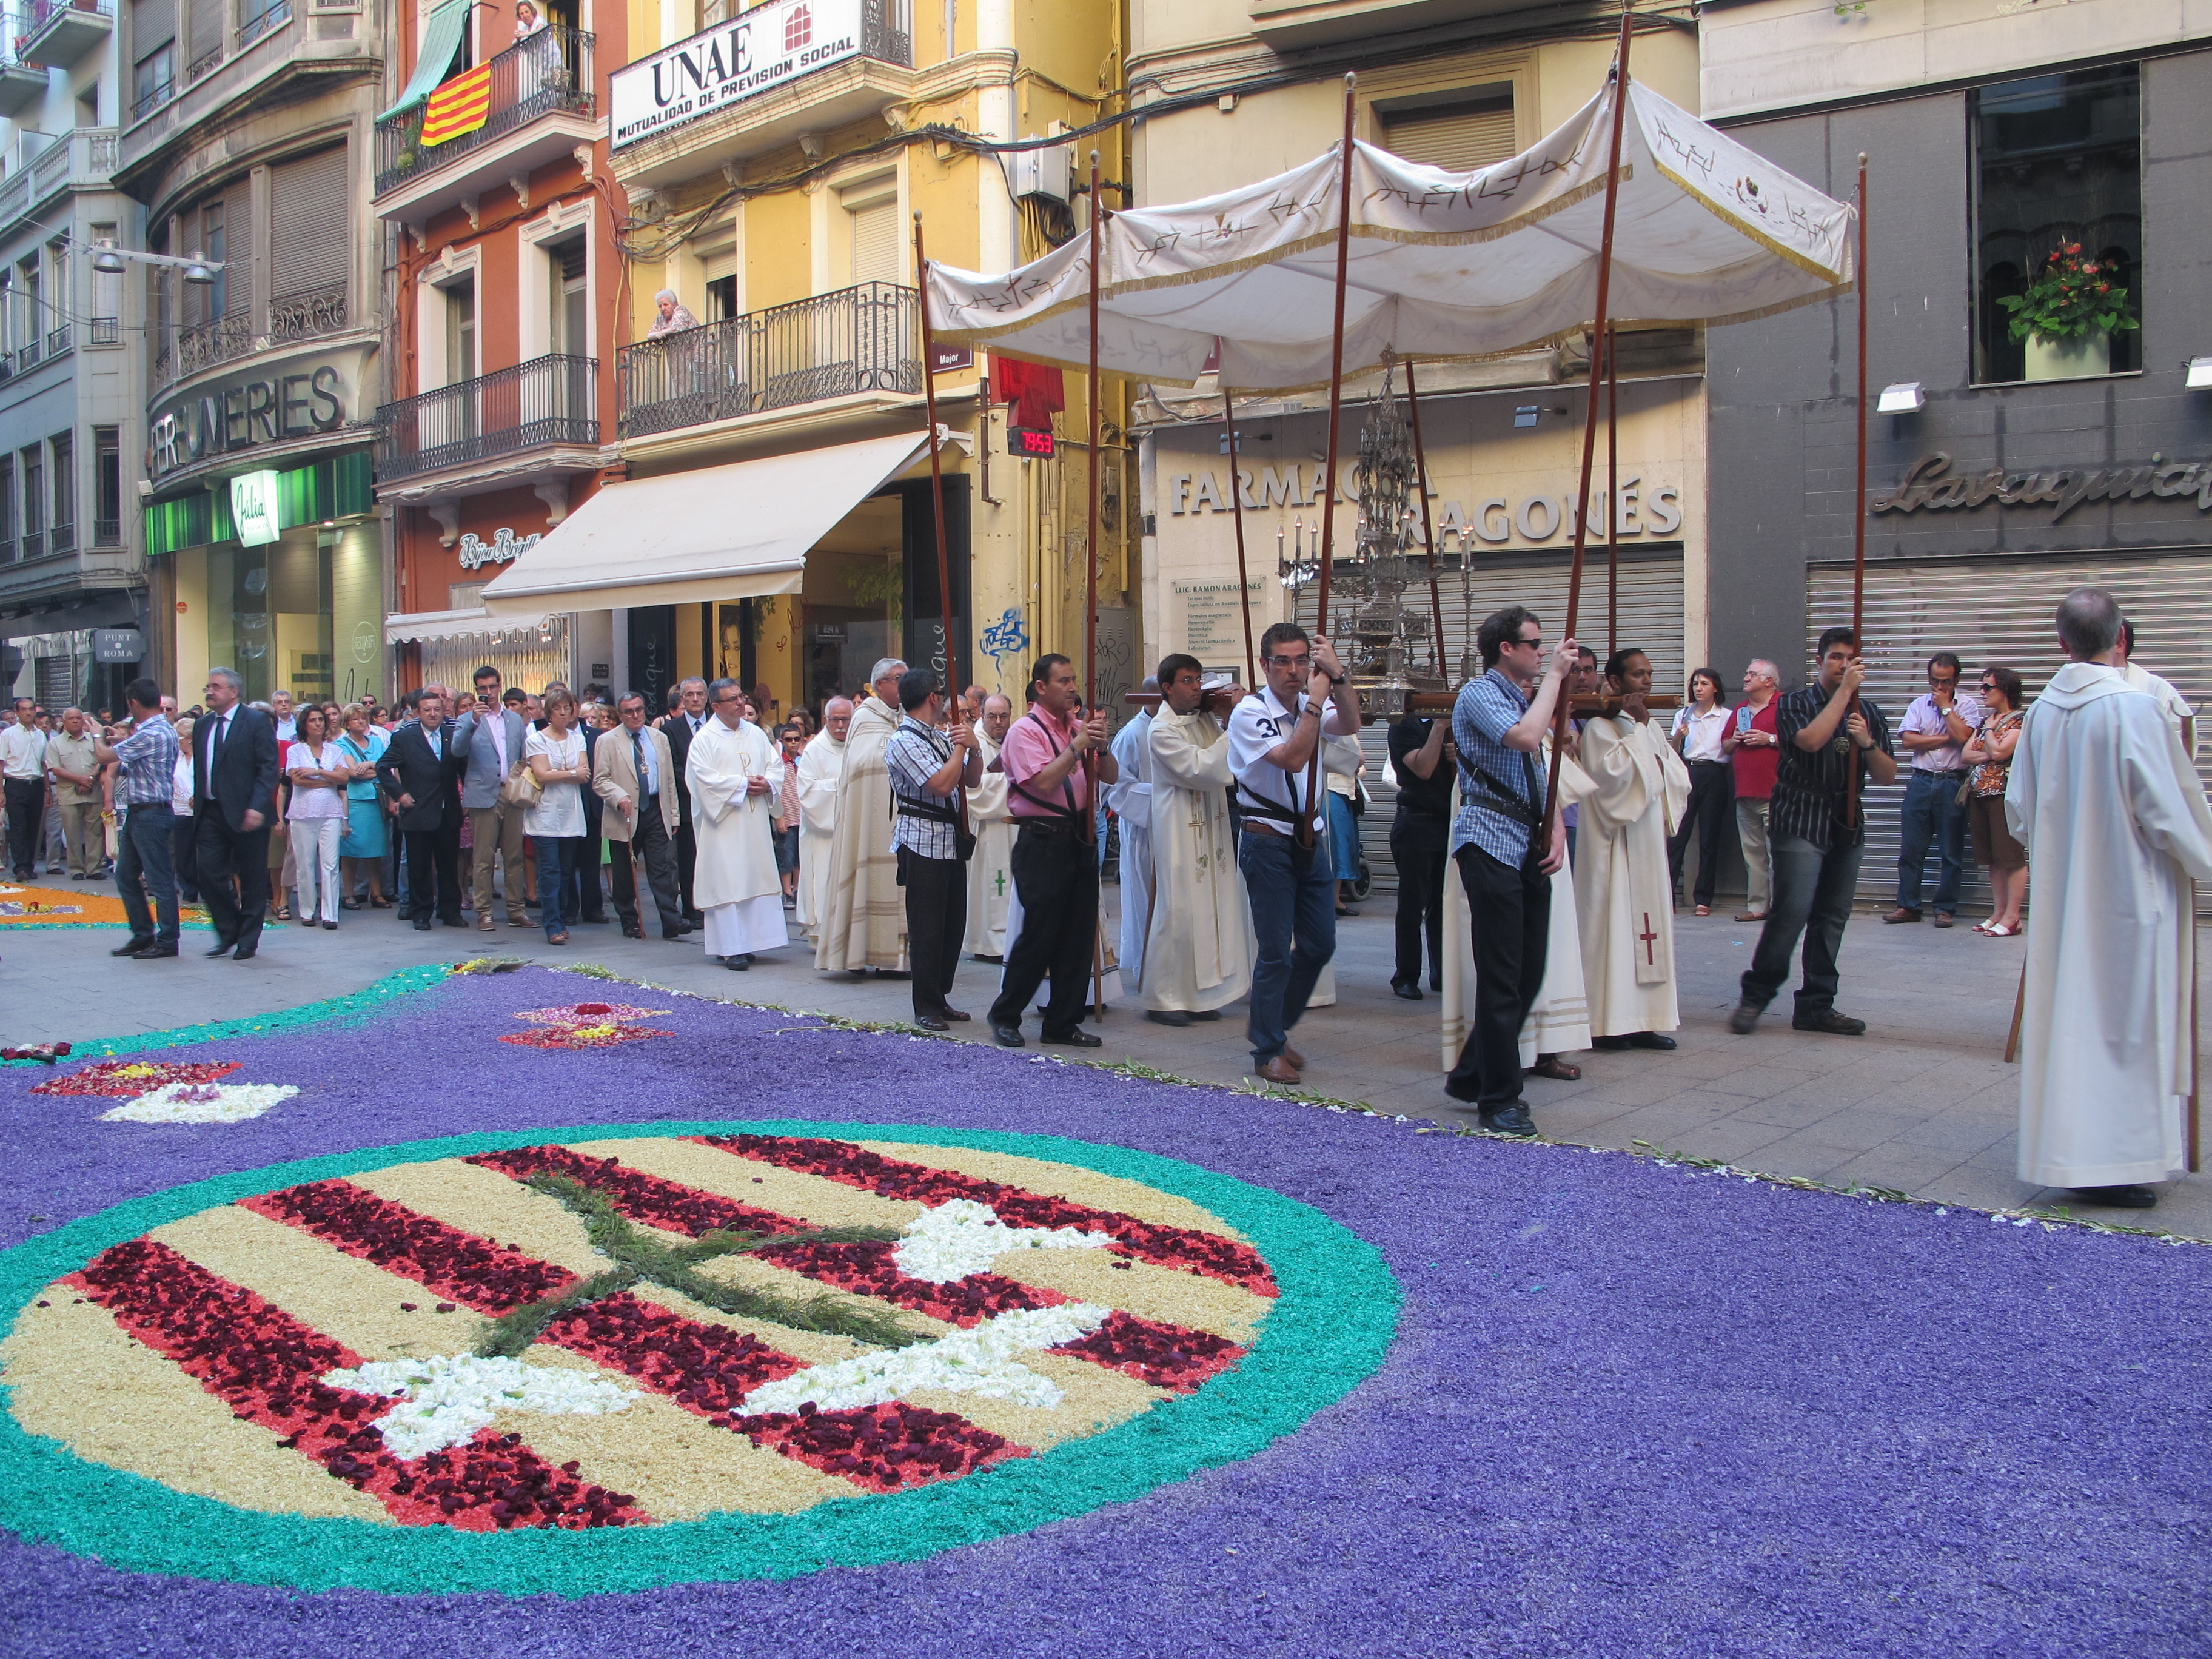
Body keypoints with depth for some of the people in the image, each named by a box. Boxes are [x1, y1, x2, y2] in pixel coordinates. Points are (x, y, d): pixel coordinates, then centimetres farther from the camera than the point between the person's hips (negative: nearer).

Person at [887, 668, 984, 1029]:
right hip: (923, 844, -8)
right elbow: (942, 784, -21)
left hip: (952, 842, 8)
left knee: (954, 925, 11)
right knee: (927, 929, -3)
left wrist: (974, 747, -2)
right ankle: (926, 1007, 5)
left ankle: (941, 998, 22)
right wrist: (962, 745, -10)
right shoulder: (904, 741, -11)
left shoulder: (941, 737, 15)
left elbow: (972, 780, 16)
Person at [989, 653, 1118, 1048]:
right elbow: (1044, 782, -19)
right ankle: (1004, 1016, 15)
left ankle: (1063, 1023, 19)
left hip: (1080, 838, 7)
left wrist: (1100, 745, -7)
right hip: (1043, 841, -6)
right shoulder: (1026, 730, -6)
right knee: (1038, 935, -3)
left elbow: (1111, 776, 11)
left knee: (1079, 936, 8)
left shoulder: (1078, 726, 12)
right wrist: (1078, 746, -17)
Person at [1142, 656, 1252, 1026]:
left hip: (1212, 827, 7)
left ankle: (1198, 996, 18)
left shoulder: (1205, 720, 8)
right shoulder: (1162, 731, -12)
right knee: (1177, 912, -4)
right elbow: (1198, 768, -22)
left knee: (1210, 909, 9)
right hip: (1178, 833, -7)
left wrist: (1230, 715, -3)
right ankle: (1162, 999, 6)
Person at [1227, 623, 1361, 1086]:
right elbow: (1293, 756, -24)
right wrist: (1316, 700, -20)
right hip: (1268, 840, -6)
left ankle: (1270, 1024, 29)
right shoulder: (1250, 712, -11)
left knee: (1319, 944, 10)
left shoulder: (1313, 707, 7)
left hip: (1311, 838, 6)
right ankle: (1268, 1052, 10)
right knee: (1275, 951, -3)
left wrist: (1338, 675, -26)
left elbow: (1349, 726, -14)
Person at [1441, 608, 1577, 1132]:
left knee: (1530, 971, 9)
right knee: (1502, 975, -7)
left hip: (1530, 846, 9)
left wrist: (1556, 826, 4)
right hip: (1490, 842, -9)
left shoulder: (1527, 696, 20)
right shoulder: (1479, 694, -7)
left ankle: (1471, 1076, 22)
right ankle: (1498, 1099, 2)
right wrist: (1554, 675, -15)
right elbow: (1525, 737, -26)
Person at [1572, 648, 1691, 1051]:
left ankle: (1645, 1018, 11)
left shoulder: (1649, 726, 15)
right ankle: (1607, 1023, -3)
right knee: (1614, 925, -7)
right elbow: (1611, 771, -24)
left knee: (1649, 925, 7)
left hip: (1649, 843, 8)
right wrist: (1636, 726, -16)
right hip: (1616, 845, -8)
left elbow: (1679, 776, 12)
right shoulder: (1600, 726, -8)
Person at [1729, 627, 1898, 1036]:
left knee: (1833, 917, 4)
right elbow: (1811, 740, -20)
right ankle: (1754, 997, -4)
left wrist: (1868, 744, -9)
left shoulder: (1869, 714, 15)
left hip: (1847, 828, 5)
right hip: (1800, 822, -5)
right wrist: (1845, 689, -14)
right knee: (1792, 911, -15)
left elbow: (1888, 776, 11)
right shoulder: (1794, 703, 2)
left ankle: (1816, 1006, 10)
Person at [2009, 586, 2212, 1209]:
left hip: (2061, 894, 5)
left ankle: (2068, 1154, 18)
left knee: (2067, 1016, 11)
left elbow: (2019, 810, 7)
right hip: (2132, 890, -5)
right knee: (2130, 1021, 3)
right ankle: (2120, 1160, 6)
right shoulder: (2137, 707, -16)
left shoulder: (2042, 712, 0)